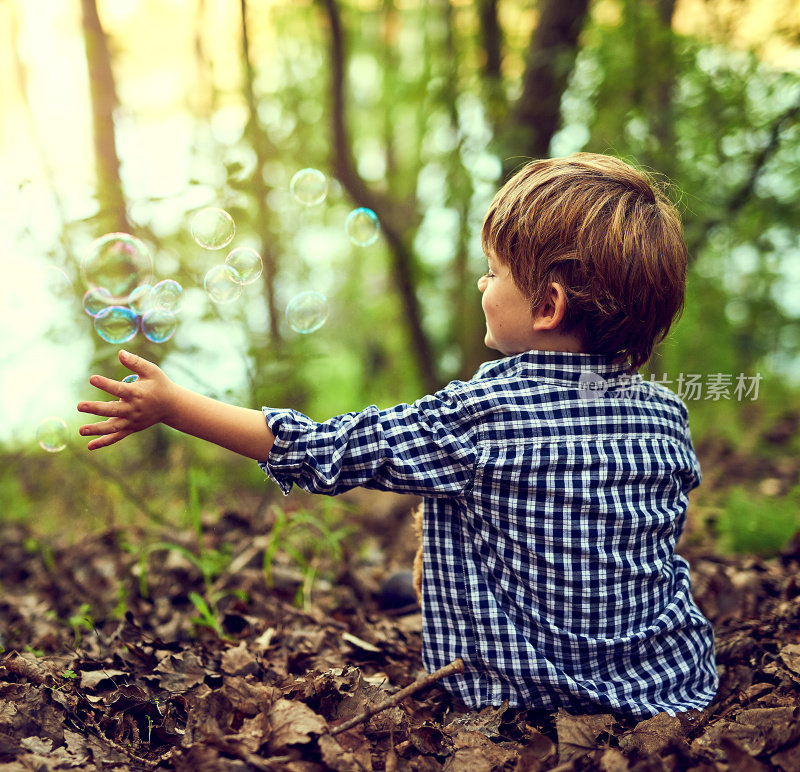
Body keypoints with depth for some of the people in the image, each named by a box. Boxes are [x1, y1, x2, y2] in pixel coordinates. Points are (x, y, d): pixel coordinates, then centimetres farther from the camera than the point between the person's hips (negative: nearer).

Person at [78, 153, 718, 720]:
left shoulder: (479, 417, -21)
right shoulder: (667, 416, -5)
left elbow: (323, 451, -14)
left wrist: (172, 404, -5)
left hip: (527, 707, -5)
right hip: (678, 693, 5)